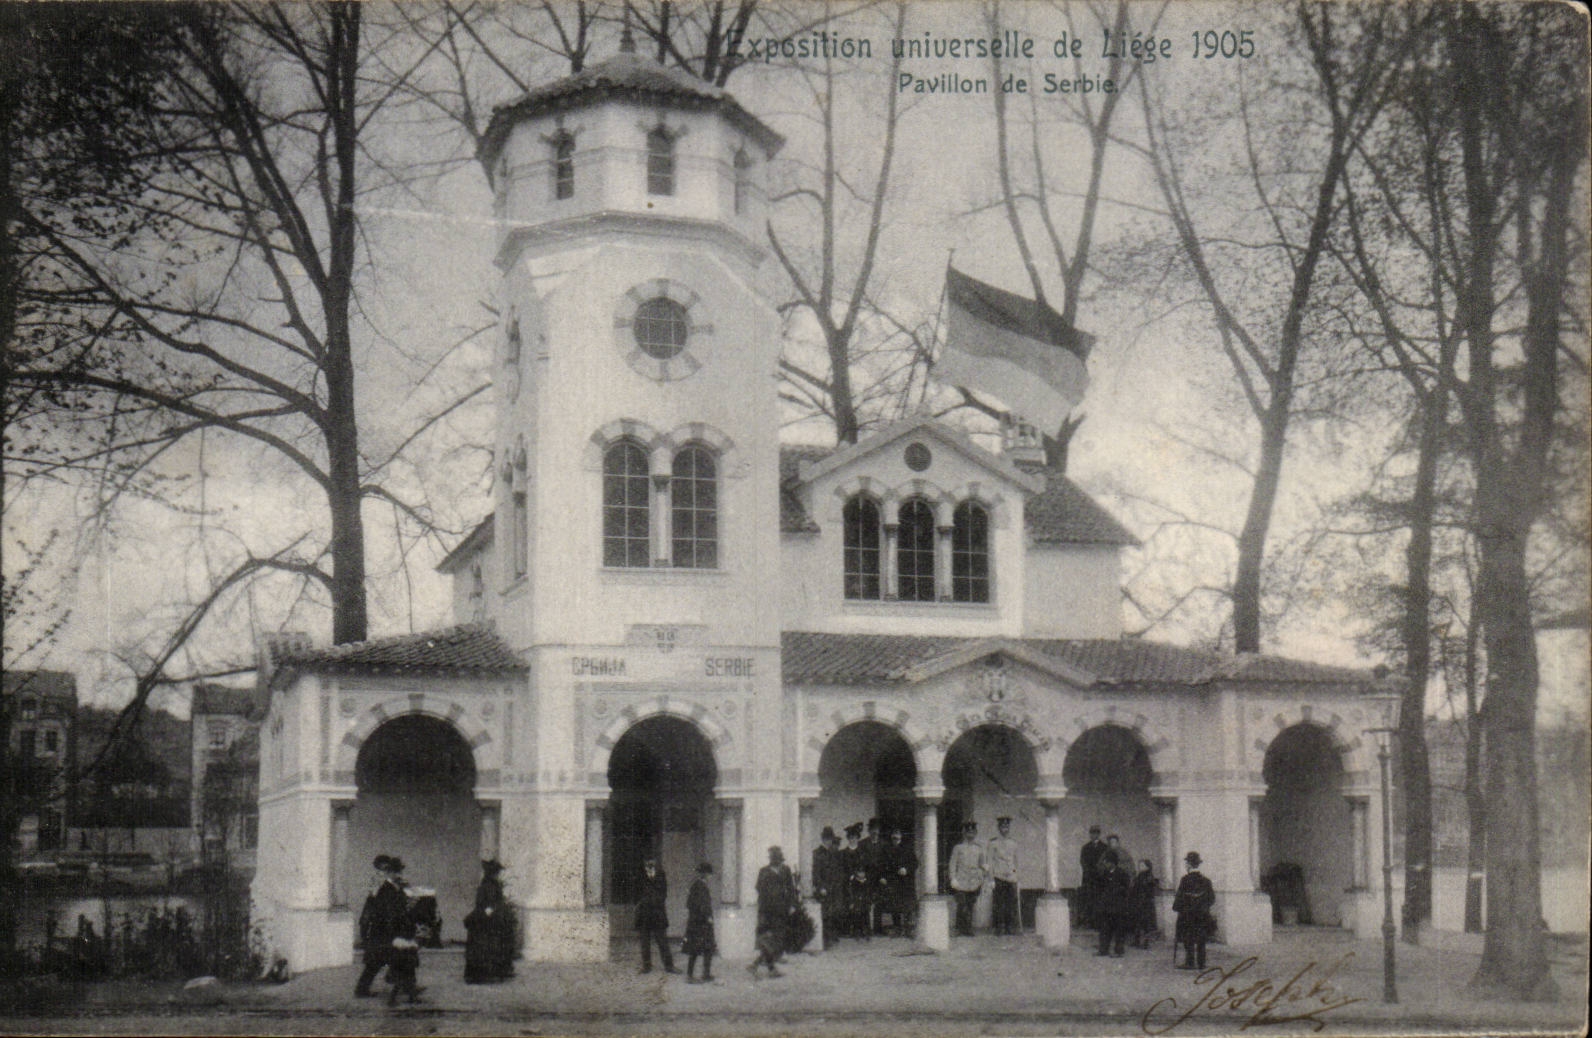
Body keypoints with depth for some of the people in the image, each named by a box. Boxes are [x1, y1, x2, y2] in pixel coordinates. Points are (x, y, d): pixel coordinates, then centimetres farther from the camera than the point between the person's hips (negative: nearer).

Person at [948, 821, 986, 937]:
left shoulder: (979, 849, 14)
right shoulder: (958, 848, 5)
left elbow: (981, 866, 19)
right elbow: (953, 864, 1)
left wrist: (981, 880, 13)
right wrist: (953, 878, -9)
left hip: (974, 883, 3)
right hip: (961, 882, -3)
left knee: (970, 906, 3)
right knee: (961, 905, -10)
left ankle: (969, 930, 8)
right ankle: (960, 930, -4)